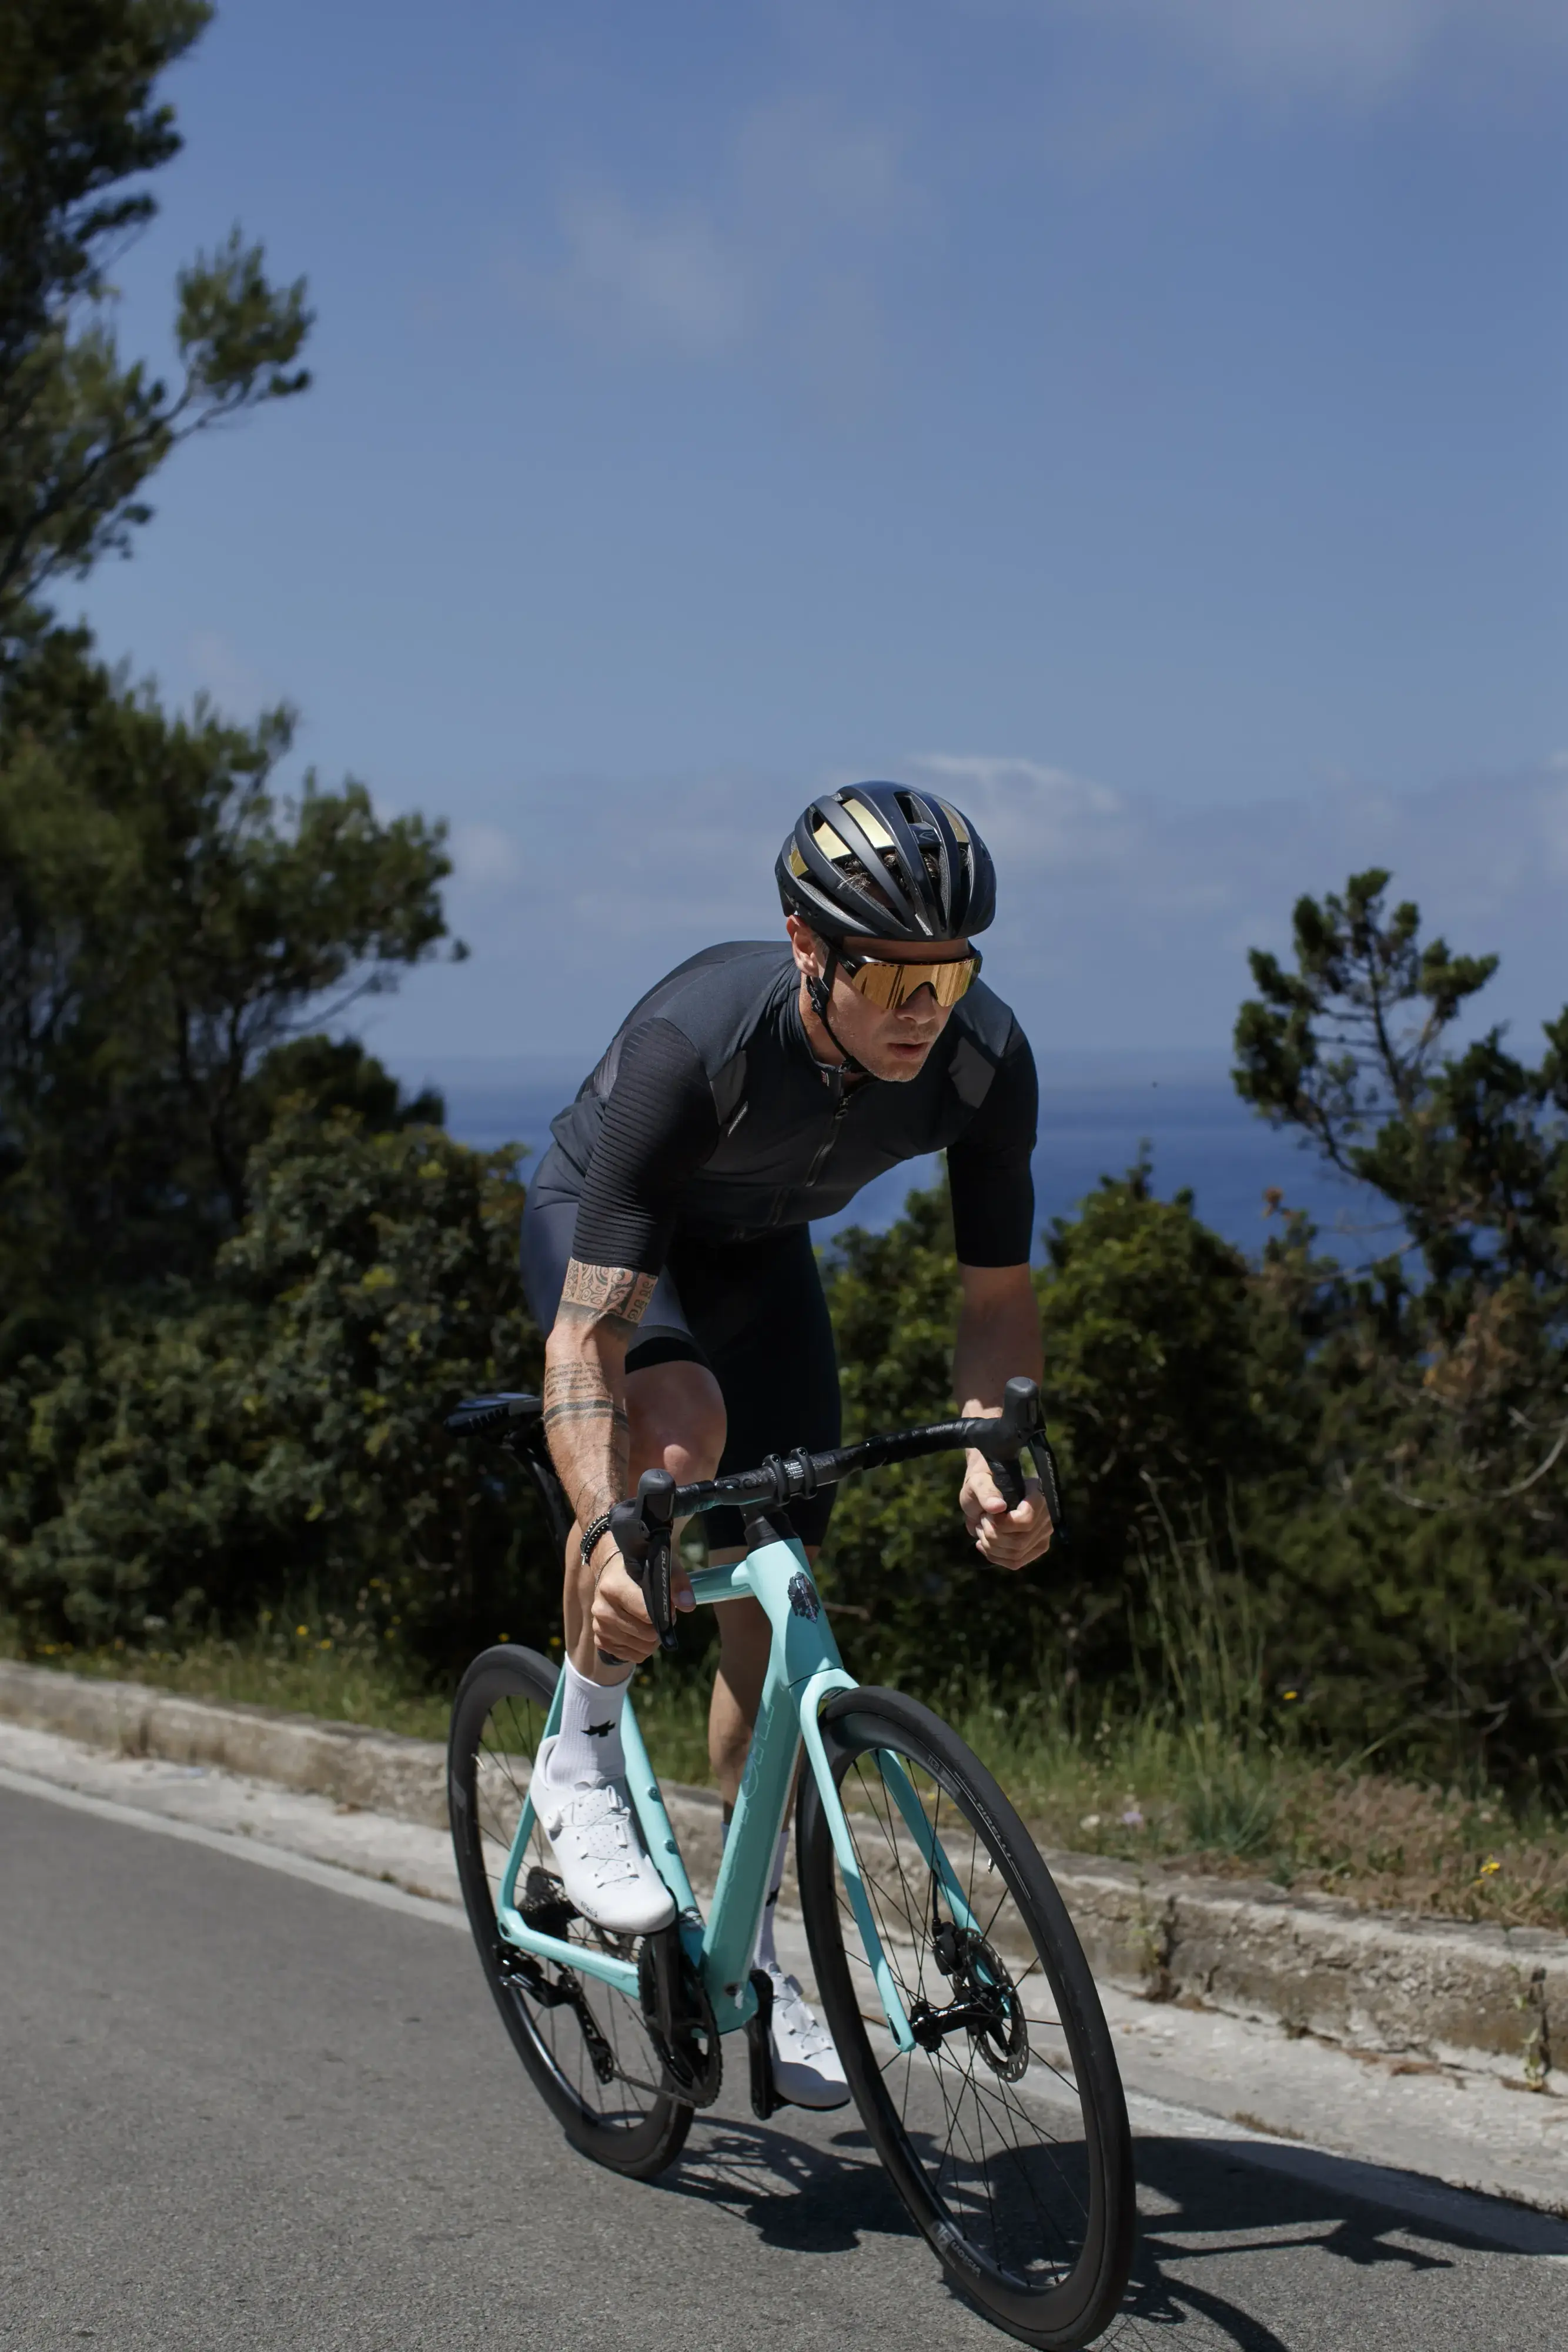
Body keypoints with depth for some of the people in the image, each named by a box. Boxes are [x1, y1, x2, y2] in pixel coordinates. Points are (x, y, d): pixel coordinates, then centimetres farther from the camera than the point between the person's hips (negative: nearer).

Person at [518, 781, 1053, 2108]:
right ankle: (583, 1759, -14)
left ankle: (749, 1945, 15)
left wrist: (993, 1453, -34)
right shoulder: (694, 1044, -41)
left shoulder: (985, 1061, -29)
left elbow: (998, 1295, -16)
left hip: (757, 1252, 4)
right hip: (598, 1226, -4)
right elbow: (589, 1335, -42)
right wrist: (606, 1534, -56)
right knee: (678, 1421, -36)